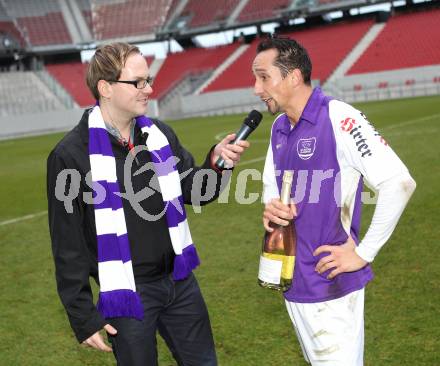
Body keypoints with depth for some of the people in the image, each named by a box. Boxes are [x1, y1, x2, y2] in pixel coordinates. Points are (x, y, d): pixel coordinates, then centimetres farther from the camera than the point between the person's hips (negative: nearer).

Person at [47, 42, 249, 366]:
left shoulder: (161, 135, 1)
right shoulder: (70, 155, -14)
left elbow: (196, 192, 8)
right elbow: (68, 245, -10)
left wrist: (216, 163, -13)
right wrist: (83, 317, -8)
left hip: (180, 282, 5)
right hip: (126, 294, -5)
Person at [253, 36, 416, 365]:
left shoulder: (337, 119, -17)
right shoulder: (279, 127, 7)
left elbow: (399, 183, -21)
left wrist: (364, 254, -16)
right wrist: (271, 208, -3)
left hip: (332, 284, -7)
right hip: (292, 280, 8)